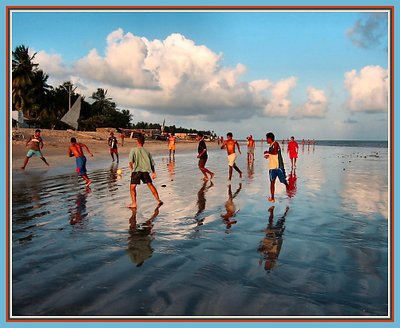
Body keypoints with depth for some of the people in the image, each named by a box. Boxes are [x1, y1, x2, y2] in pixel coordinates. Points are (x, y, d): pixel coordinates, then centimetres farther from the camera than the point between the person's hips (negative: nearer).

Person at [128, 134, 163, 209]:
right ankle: (158, 199, 22)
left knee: (132, 187, 6)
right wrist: (153, 172, 25)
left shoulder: (133, 150, 5)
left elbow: (131, 161, -8)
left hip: (136, 171, -4)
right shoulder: (147, 151, 17)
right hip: (145, 171, 4)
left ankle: (134, 203, -3)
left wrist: (131, 169, 2)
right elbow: (152, 163, 18)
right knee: (150, 184, 18)